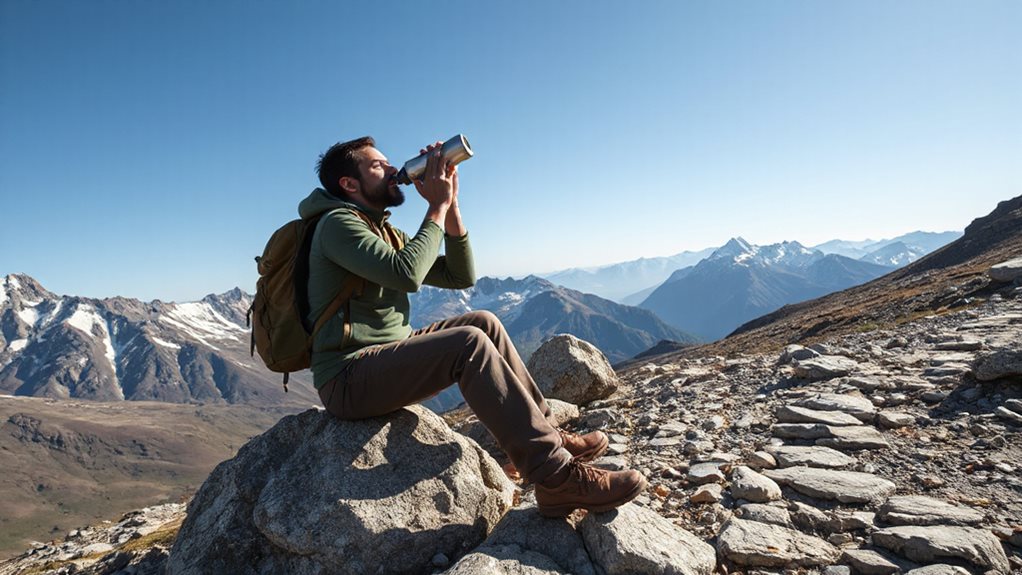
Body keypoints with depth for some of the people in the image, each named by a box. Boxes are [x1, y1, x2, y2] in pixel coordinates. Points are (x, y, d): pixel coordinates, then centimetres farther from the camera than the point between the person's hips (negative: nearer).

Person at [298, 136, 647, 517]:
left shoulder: (387, 234, 18)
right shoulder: (338, 224, -10)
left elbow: (460, 276, 10)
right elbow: (407, 274, -27)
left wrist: (450, 205, 1)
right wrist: (437, 206, -15)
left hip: (384, 363, 9)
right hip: (348, 379, -9)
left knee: (483, 323, 3)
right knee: (469, 343, -27)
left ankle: (547, 434, 2)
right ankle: (557, 478, -25)